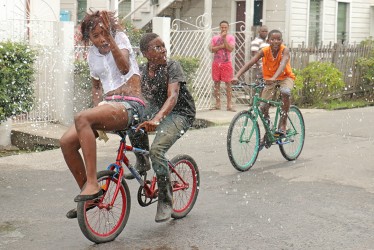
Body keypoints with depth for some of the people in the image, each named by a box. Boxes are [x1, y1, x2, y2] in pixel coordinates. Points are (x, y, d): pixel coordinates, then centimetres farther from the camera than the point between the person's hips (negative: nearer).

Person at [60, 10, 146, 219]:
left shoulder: (120, 38, -2)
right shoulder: (93, 55, 16)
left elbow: (124, 67, -22)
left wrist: (110, 38, -34)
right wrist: (100, 122, 14)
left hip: (130, 106, -7)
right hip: (107, 106, 7)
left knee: (82, 118, -33)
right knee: (67, 142, -13)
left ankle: (93, 184, -32)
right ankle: (88, 193, 3)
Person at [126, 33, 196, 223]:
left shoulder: (172, 67, -19)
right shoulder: (141, 72, -4)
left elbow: (172, 96, -32)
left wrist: (157, 119, -49)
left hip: (180, 114, -6)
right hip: (157, 109, 6)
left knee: (156, 150, -26)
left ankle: (165, 202, -10)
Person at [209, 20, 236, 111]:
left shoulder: (231, 37, 2)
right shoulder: (215, 38, 10)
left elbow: (230, 48, -12)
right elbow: (211, 49, -1)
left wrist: (224, 38, -13)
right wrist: (221, 46, -12)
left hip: (226, 63, -3)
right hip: (216, 63, 3)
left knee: (228, 83, -4)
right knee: (216, 83, 5)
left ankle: (229, 104, -3)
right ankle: (218, 103, 12)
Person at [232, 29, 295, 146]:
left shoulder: (285, 50, -22)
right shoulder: (264, 51, -17)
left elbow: (283, 64, -41)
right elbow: (249, 63, -26)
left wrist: (274, 77, -60)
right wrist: (236, 76, -40)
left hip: (285, 77, -2)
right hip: (269, 79, 3)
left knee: (285, 92, -37)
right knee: (263, 107, -11)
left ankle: (283, 122, -18)